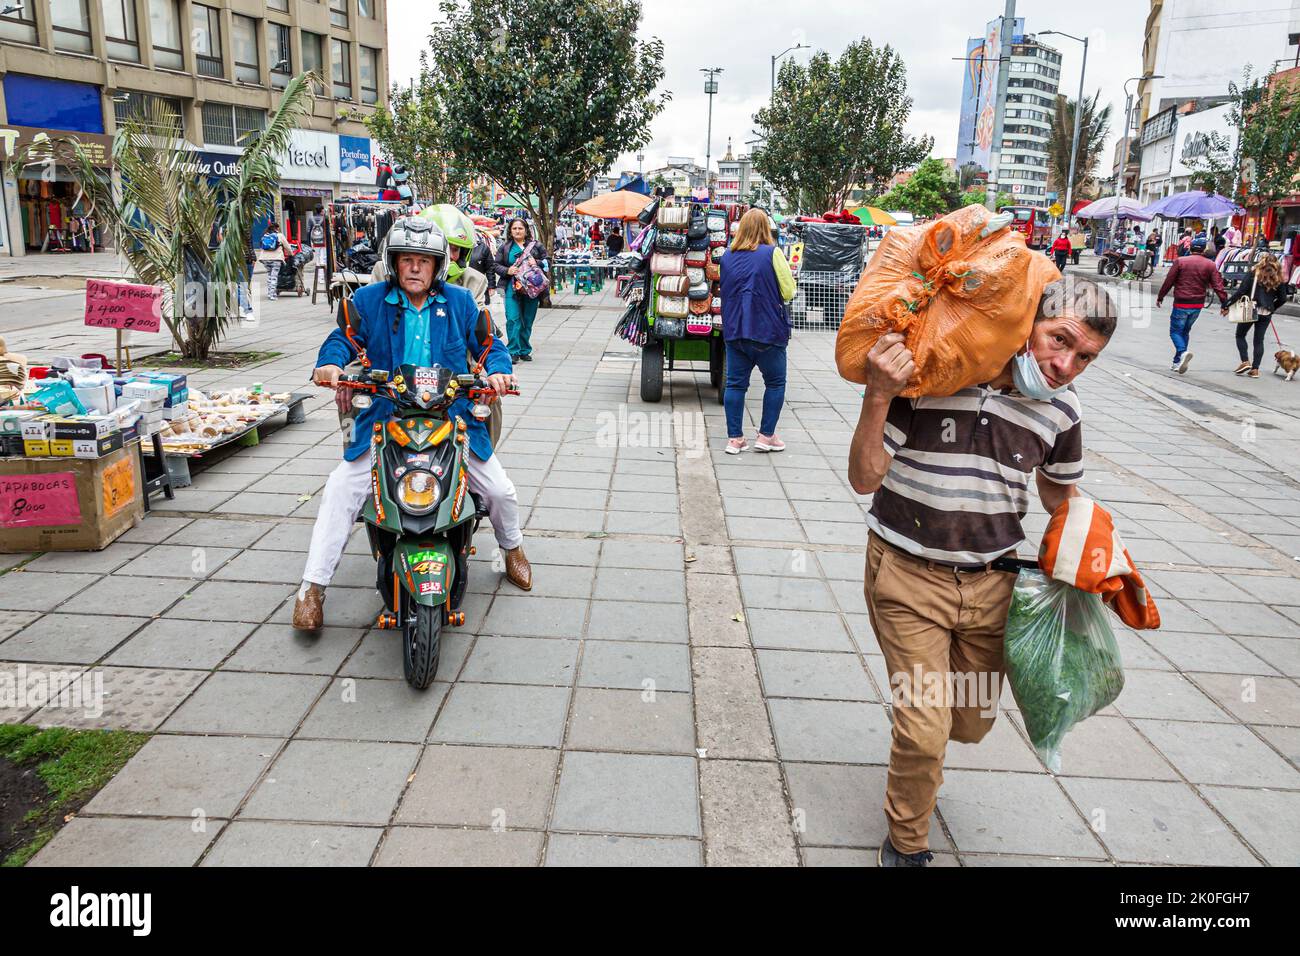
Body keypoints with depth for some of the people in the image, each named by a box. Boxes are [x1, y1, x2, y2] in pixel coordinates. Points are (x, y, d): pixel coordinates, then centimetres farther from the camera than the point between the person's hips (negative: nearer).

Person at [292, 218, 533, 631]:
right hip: (384, 420, 0)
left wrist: (498, 370, -17)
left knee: (500, 490, -3)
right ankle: (313, 586, -6)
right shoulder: (369, 300, 4)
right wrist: (330, 363, -23)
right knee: (341, 489, -16)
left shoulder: (460, 301, 7)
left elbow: (488, 345, 6)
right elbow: (344, 337, 1)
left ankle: (512, 547, 32)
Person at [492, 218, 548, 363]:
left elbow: (547, 262, 10)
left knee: (527, 321, 7)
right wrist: (507, 271, -10)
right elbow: (496, 265, 8)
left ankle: (525, 351, 17)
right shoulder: (504, 247, 9)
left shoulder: (536, 246, 9)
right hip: (512, 287, -1)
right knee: (513, 319, -10)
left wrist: (536, 262, -9)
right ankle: (514, 351, -6)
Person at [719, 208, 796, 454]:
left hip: (734, 331, 4)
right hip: (767, 331, -4)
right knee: (775, 383, 11)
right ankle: (766, 436, 11)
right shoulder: (772, 253, -9)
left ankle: (734, 438, 9)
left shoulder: (727, 257, 6)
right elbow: (788, 292, -6)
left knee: (735, 383, 8)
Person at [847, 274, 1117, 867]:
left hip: (992, 582, 5)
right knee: (925, 731, -6)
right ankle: (907, 844, 25)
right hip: (908, 576, -4)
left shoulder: (1060, 409, -5)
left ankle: (915, 756, 56)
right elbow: (865, 479, -19)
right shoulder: (928, 375, -20)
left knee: (971, 723, 19)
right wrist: (877, 396, -33)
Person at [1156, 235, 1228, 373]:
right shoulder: (1210, 265, 2)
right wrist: (1225, 303, 0)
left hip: (1181, 303, -4)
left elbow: (1168, 281, -3)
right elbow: (1218, 286, -2)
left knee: (1175, 331, 5)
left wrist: (1160, 297, 8)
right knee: (1185, 331, 17)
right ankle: (1177, 362, 19)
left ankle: (1182, 352, -25)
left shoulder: (1180, 261, -5)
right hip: (1198, 305, 4)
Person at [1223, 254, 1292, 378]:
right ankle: (1255, 369, 6)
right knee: (1259, 340, 9)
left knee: (1240, 335, 13)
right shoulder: (1278, 280, 3)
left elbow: (1240, 292, -13)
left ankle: (1245, 362, -1)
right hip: (1266, 314, 3)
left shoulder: (1253, 275, -8)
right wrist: (1271, 308, 20)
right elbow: (1282, 298, 4)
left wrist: (1226, 306, -7)